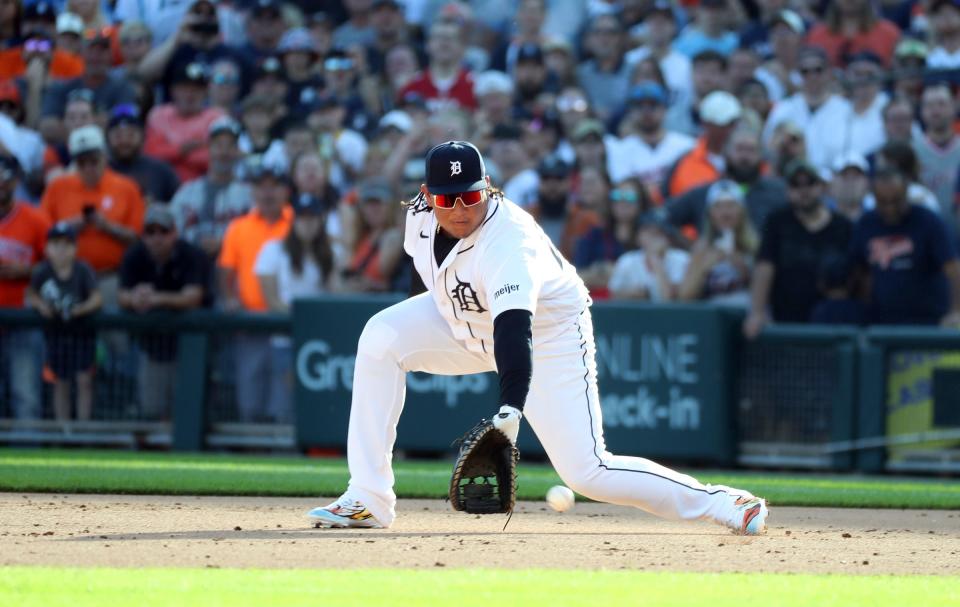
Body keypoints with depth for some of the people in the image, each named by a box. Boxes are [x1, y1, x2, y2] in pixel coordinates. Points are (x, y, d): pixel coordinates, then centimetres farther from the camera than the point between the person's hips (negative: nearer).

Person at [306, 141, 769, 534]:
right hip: (468, 324, 7)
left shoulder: (510, 240, -38)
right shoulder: (421, 215, -16)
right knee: (380, 339, -15)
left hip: (549, 336, -7)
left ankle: (717, 503, -2)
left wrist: (510, 406, -63)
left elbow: (514, 328, -51)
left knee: (587, 474, -16)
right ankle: (369, 500, -11)